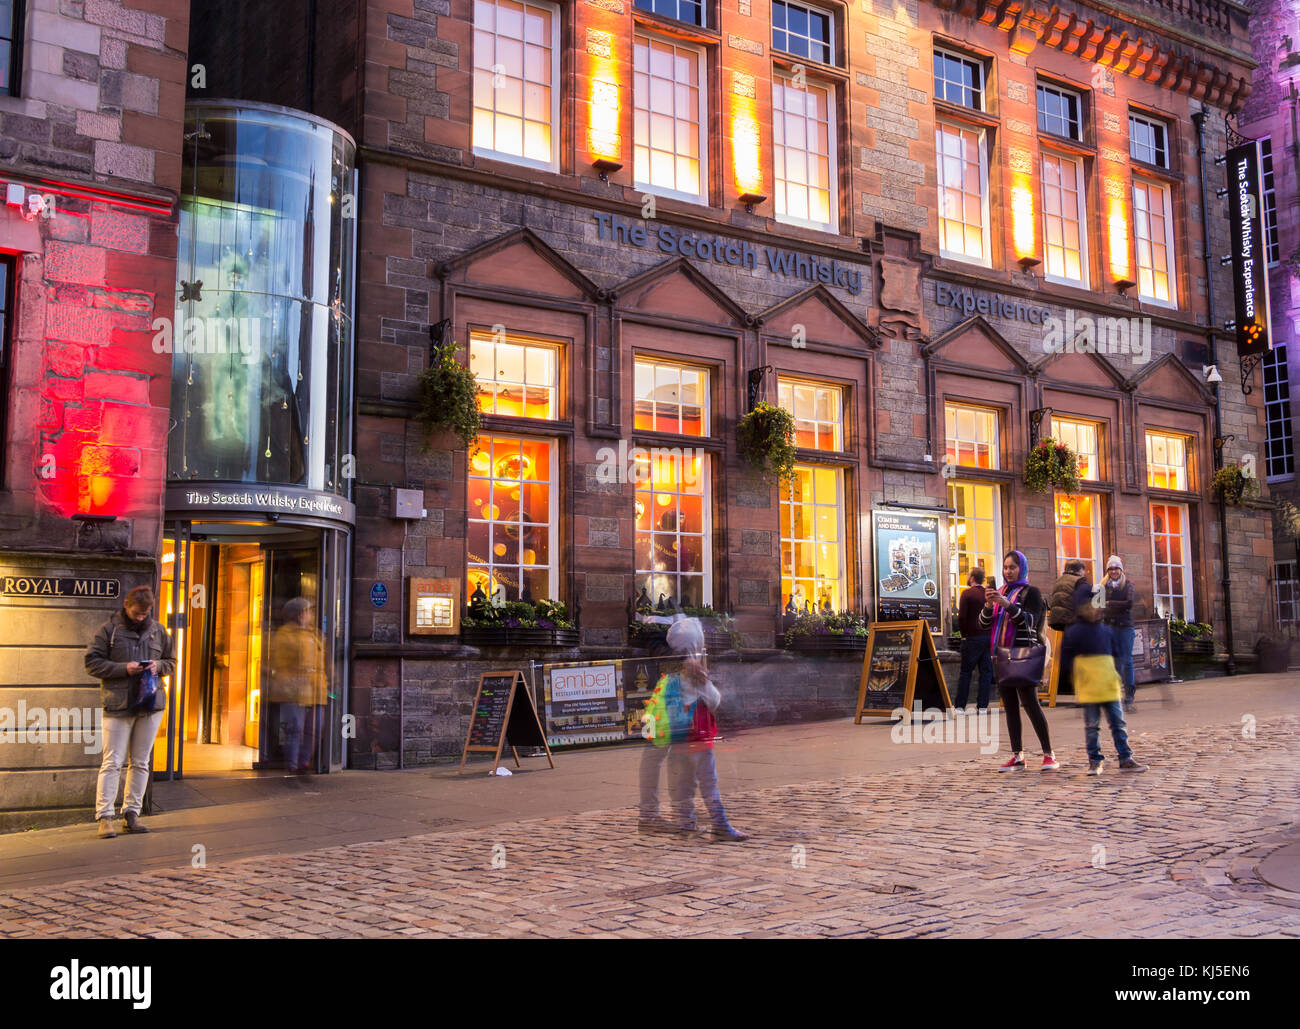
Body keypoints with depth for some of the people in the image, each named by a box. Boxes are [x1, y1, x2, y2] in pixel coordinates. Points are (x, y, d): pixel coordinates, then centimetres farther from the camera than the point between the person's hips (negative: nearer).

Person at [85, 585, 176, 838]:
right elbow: (92, 662, -4)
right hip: (118, 705, -4)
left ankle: (131, 813, 17)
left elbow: (171, 662, 18)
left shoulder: (158, 631, 10)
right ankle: (104, 816, -1)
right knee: (112, 762, -5)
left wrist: (158, 666, -5)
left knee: (140, 762, 9)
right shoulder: (109, 630, -2)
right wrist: (124, 669, -16)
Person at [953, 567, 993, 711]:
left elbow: (961, 616, -13)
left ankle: (960, 706, 3)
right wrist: (991, 633, 12)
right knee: (986, 671, 8)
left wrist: (964, 634, -2)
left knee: (966, 672, 2)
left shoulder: (967, 593, -7)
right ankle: (983, 706, 8)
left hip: (972, 638, -4)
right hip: (989, 638, 4)